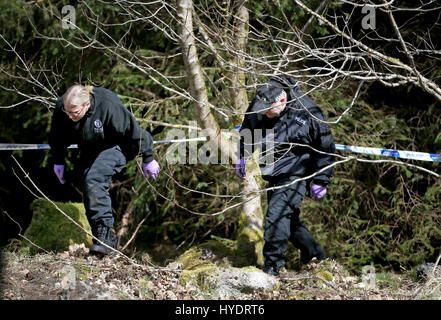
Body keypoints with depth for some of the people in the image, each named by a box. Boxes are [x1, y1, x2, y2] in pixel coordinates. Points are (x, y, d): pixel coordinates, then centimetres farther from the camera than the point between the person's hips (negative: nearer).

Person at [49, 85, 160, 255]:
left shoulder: (109, 107, -35)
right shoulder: (61, 108, -19)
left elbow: (135, 132, -22)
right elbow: (56, 137, 4)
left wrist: (148, 159, -13)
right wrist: (58, 161, 11)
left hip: (114, 147, -7)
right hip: (88, 150, 7)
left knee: (94, 180, -27)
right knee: (87, 190, 2)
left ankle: (105, 233, -25)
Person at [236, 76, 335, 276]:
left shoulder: (307, 112, -19)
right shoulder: (257, 107, -5)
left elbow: (325, 148, -9)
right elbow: (246, 131, 19)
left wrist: (321, 181, -6)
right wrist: (241, 157, 21)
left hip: (295, 174, -7)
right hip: (273, 173, 7)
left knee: (277, 213, -21)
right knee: (289, 218, 15)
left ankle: (272, 265, -17)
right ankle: (315, 254, 35)